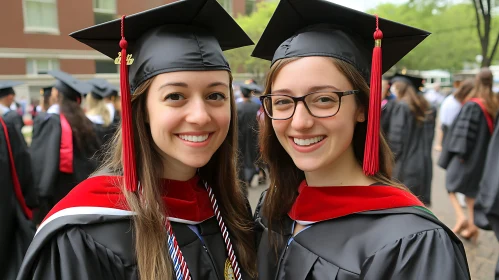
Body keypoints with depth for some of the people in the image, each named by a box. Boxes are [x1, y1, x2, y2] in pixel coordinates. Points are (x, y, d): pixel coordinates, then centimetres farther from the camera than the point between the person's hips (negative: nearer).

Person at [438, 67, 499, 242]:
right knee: (471, 188, 14)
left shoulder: (472, 105, -16)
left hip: (468, 153, -6)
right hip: (483, 155, 7)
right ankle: (472, 226, 13)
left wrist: (460, 152, -15)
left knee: (451, 184, 7)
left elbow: (465, 129, -19)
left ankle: (460, 217, -11)